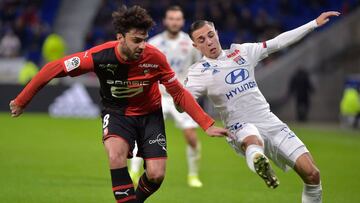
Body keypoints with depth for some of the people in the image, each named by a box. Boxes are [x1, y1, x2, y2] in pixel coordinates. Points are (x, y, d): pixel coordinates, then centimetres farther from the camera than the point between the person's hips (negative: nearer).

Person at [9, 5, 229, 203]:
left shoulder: (155, 57, -24)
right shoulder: (100, 56, -27)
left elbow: (179, 93, -12)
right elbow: (53, 69, -16)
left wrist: (208, 124, -16)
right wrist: (21, 101, -10)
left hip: (149, 113, 1)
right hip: (117, 112, -1)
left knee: (156, 175, -12)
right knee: (116, 154, -32)